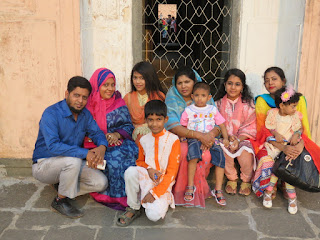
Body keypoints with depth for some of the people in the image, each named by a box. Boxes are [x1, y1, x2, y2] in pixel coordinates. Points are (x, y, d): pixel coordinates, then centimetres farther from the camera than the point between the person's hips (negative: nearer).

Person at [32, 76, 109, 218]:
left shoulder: (85, 114, 0)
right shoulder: (51, 114, -22)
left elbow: (96, 132, 3)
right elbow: (53, 146, -33)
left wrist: (102, 147, -23)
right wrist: (85, 153, -38)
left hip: (69, 164, 6)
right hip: (43, 165, -6)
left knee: (101, 183, -12)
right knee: (73, 161, -37)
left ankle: (63, 188, 8)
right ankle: (60, 201, -13)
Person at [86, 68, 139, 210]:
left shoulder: (119, 103, 10)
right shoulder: (88, 104, 3)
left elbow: (129, 126, 9)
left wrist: (117, 134, -12)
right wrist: (103, 138, -13)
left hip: (120, 142, 2)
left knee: (132, 151, -29)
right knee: (112, 159, -31)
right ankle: (118, 198, -15)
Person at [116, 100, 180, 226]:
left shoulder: (173, 140, -7)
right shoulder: (144, 140, 6)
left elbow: (172, 171, -9)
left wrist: (155, 192, -16)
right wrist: (148, 169, -7)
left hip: (163, 184, -3)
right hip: (145, 178, 4)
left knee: (154, 215, -26)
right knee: (131, 171, -30)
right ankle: (133, 209, -11)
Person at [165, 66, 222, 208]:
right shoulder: (172, 99, -2)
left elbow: (218, 124, 0)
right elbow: (173, 127, -17)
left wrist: (211, 134, -25)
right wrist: (199, 135, -29)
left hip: (205, 140, 3)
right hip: (180, 140, -3)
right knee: (185, 151, -35)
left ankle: (218, 189, -10)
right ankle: (186, 188, -14)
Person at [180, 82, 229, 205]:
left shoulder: (213, 109, 13)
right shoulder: (189, 110, 9)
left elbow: (222, 125, 13)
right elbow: (182, 126, 13)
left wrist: (225, 138, -1)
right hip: (193, 138, -2)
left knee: (220, 156, -21)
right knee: (193, 155, -33)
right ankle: (190, 186, -22)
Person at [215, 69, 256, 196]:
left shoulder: (248, 104, 2)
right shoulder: (219, 103, 6)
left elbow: (250, 127, -2)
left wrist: (238, 139, -19)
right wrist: (229, 137, -15)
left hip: (243, 138, -1)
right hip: (225, 138, 1)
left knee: (245, 152, -31)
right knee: (223, 149, -32)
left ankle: (246, 180, 1)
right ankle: (231, 179, -4)